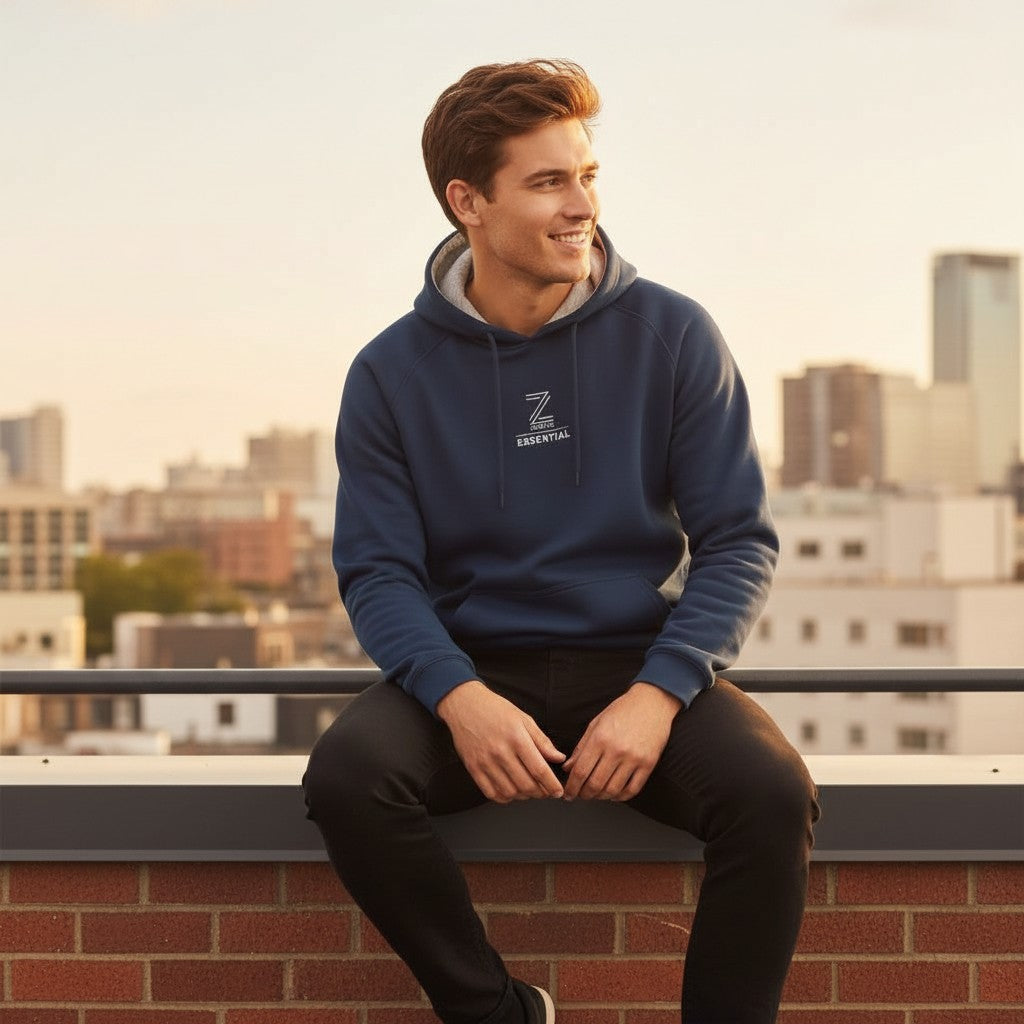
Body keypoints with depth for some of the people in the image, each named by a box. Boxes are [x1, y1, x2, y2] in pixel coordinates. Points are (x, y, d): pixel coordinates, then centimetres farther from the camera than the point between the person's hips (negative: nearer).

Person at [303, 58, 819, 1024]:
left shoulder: (674, 337, 0)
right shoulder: (392, 373, 1)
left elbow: (739, 541, -1)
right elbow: (377, 571, -1)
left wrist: (659, 692, -17)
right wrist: (458, 697, -22)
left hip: (641, 660, 0)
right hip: (471, 669, 1)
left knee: (772, 792, -30)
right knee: (345, 776, -29)